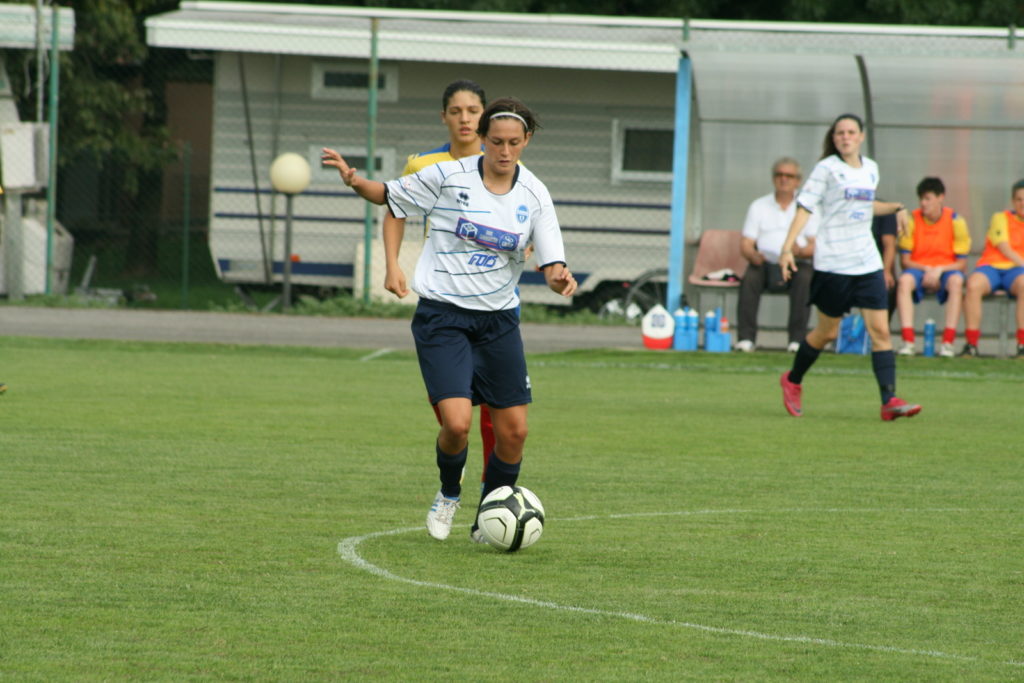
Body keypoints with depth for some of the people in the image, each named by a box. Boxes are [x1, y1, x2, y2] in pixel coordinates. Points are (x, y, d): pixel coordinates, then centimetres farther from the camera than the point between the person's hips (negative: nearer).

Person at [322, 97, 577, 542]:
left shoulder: (534, 195, 0)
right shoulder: (448, 176, -8)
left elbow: (551, 266, 0)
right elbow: (388, 196, 4)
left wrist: (560, 279, -24)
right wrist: (352, 179, -15)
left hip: (498, 321, 4)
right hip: (443, 317, -4)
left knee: (513, 430, 2)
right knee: (457, 422, -19)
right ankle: (448, 495, 14)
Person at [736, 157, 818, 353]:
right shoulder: (758, 206, 15)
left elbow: (816, 246, 1)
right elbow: (745, 245, 7)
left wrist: (801, 251, -22)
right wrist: (754, 255, -16)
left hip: (795, 265, -1)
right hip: (765, 263, 1)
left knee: (805, 278, -34)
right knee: (750, 277, -31)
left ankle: (797, 339, -34)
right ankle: (746, 338, -32)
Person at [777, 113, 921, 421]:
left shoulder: (870, 169, 13)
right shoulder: (827, 169, -4)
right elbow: (805, 207, -8)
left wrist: (895, 207, 15)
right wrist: (787, 248, -17)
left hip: (867, 262, 5)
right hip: (833, 264, -5)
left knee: (880, 330, -7)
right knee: (827, 332, 5)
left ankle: (889, 400, -13)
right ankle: (792, 381, 30)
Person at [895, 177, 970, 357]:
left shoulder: (955, 221, -5)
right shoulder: (912, 220, -2)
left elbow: (961, 264, -4)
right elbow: (904, 261, -1)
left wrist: (939, 271, -21)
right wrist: (926, 270, -18)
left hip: (946, 270, -1)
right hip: (918, 269, 1)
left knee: (956, 281, -36)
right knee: (904, 281, -34)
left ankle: (948, 342, -38)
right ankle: (908, 341, -39)